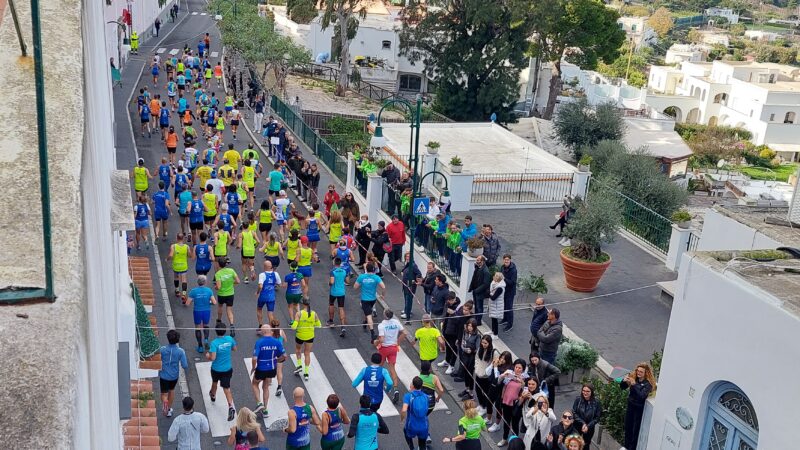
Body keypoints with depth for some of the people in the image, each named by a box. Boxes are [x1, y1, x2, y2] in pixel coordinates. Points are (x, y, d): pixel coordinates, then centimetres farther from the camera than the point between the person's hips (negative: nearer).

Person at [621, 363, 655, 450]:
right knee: (628, 427, 14)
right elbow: (622, 387, 1)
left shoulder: (648, 384, -17)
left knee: (636, 430, 4)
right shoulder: (633, 377, -3)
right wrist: (624, 381, -21)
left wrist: (634, 384, -39)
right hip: (630, 406, 5)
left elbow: (642, 395, -30)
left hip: (639, 408, -5)